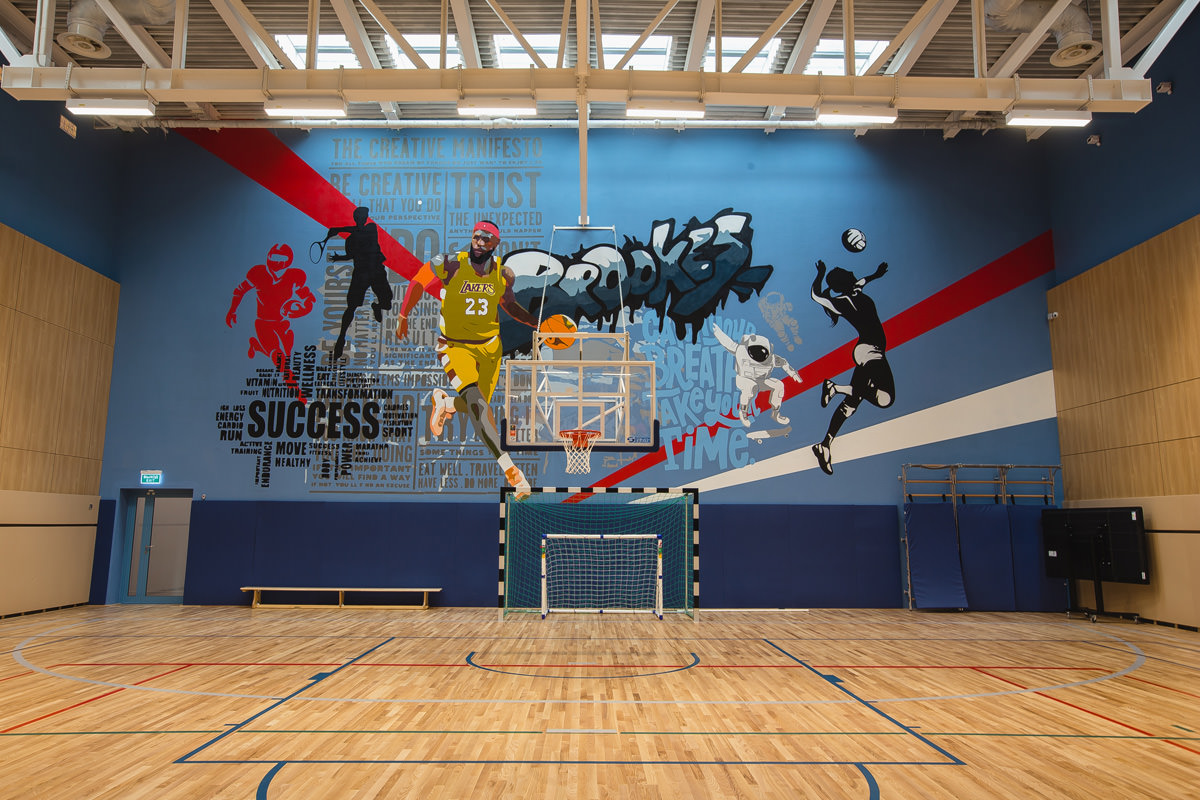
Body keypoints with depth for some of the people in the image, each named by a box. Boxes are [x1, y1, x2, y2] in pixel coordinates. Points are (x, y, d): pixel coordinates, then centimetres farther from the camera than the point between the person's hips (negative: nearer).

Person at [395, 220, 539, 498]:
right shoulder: (450, 264, -15)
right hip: (455, 345, -4)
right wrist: (403, 316, 9)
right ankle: (510, 470, -26)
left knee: (478, 405, 11)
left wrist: (538, 323, 3)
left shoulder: (504, 274, -4)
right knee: (476, 402, -25)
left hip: (490, 345, 5)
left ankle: (445, 402, 46)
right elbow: (418, 282, 2)